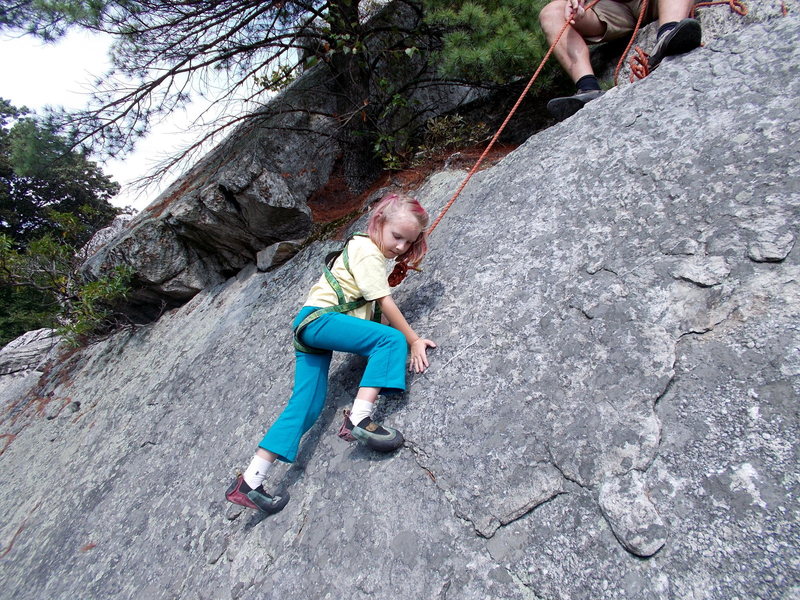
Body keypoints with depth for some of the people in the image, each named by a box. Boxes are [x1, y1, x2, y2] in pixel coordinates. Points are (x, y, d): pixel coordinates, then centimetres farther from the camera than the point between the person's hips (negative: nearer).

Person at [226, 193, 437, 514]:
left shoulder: (364, 247, 22)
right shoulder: (368, 251, -7)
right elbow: (385, 303, -12)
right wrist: (413, 340, -7)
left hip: (308, 325, 10)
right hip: (320, 317, -10)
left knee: (307, 405, 4)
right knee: (391, 339, -22)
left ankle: (250, 482, 7)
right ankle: (359, 418, -30)